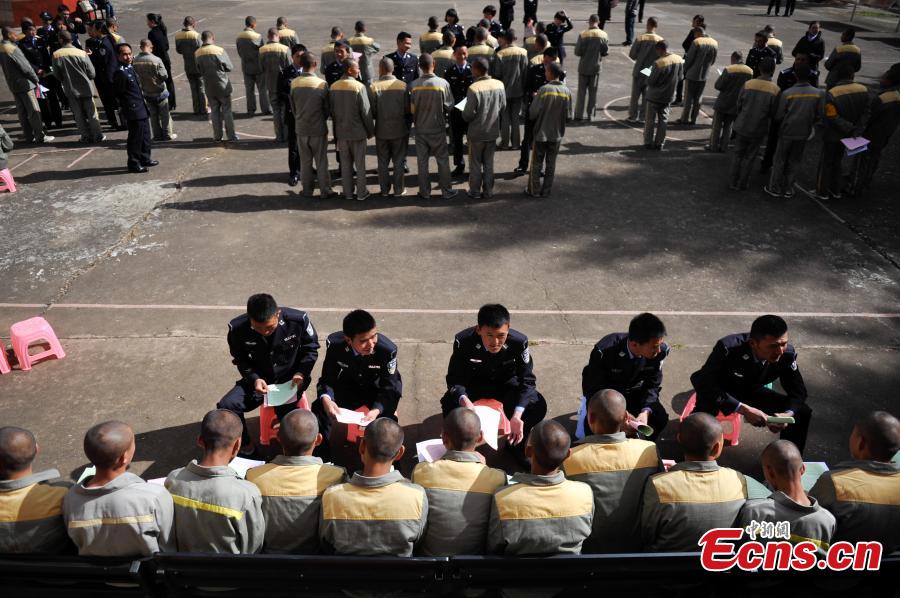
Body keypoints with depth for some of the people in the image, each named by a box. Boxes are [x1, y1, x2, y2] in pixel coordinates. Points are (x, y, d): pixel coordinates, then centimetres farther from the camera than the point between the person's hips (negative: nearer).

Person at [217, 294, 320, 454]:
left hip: (290, 381, -2)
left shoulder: (298, 319, -20)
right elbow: (240, 359, 1)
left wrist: (302, 373, -16)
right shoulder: (237, 328, -17)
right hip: (259, 379, 2)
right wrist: (254, 378, -17)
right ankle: (245, 447, 6)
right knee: (226, 407, -19)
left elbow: (311, 348, -1)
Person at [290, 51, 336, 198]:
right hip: (319, 129, -3)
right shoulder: (322, 84, -14)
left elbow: (293, 107, 3)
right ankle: (325, 191, 13)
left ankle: (307, 190, 21)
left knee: (305, 161, 13)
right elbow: (327, 108, -5)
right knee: (321, 162, 7)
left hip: (301, 128, 3)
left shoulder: (294, 83, -6)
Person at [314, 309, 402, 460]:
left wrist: (377, 409, -43)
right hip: (347, 387, 2)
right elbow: (327, 379, -17)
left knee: (387, 420, -27)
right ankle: (323, 460, 1)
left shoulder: (388, 349, -32)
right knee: (319, 410, -21)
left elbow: (389, 388, -23)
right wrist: (325, 398, -40)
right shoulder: (335, 344, -27)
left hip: (376, 390, -1)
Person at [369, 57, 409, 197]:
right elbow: (407, 109, -7)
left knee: (383, 162, 12)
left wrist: (380, 117, 11)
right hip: (400, 130, 0)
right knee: (398, 162, 10)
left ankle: (385, 190, 19)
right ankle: (398, 190, 15)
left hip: (381, 131, 0)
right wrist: (407, 125, 11)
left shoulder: (373, 87, -11)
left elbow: (372, 111, -9)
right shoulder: (403, 86, -9)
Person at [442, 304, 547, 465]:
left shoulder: (519, 342, -28)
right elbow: (454, 379, -21)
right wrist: (465, 402, -45)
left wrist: (517, 415, -37)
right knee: (449, 403, -31)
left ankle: (517, 442, 4)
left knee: (538, 405, -27)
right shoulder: (463, 341, -29)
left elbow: (527, 380, -20)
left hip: (506, 384, 1)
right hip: (474, 384, 0)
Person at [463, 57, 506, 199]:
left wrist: (464, 116, 2)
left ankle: (475, 191, 21)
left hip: (477, 133, -4)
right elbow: (503, 106, 4)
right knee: (489, 163, 17)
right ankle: (488, 190, 26)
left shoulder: (473, 88, -23)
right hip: (493, 131, 4)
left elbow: (468, 114, -20)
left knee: (475, 164, 12)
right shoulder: (499, 84, -7)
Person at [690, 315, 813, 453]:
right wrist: (744, 409, -44)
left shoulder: (787, 354, -22)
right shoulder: (728, 348, -36)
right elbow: (703, 382, -39)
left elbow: (798, 391, -10)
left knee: (803, 412, -10)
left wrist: (787, 414, -33)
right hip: (721, 392, -5)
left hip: (751, 392, 5)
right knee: (705, 408, -37)